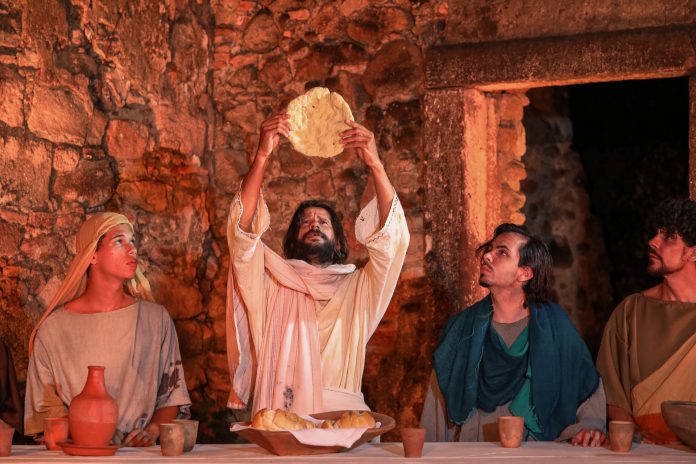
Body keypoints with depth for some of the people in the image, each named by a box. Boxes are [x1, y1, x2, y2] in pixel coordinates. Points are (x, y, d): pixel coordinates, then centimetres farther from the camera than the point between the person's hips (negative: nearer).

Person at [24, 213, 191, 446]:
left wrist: (153, 430, -5)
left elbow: (172, 395, 14)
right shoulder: (54, 327, 6)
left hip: (139, 454, 1)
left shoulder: (157, 319, 10)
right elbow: (45, 406, 6)